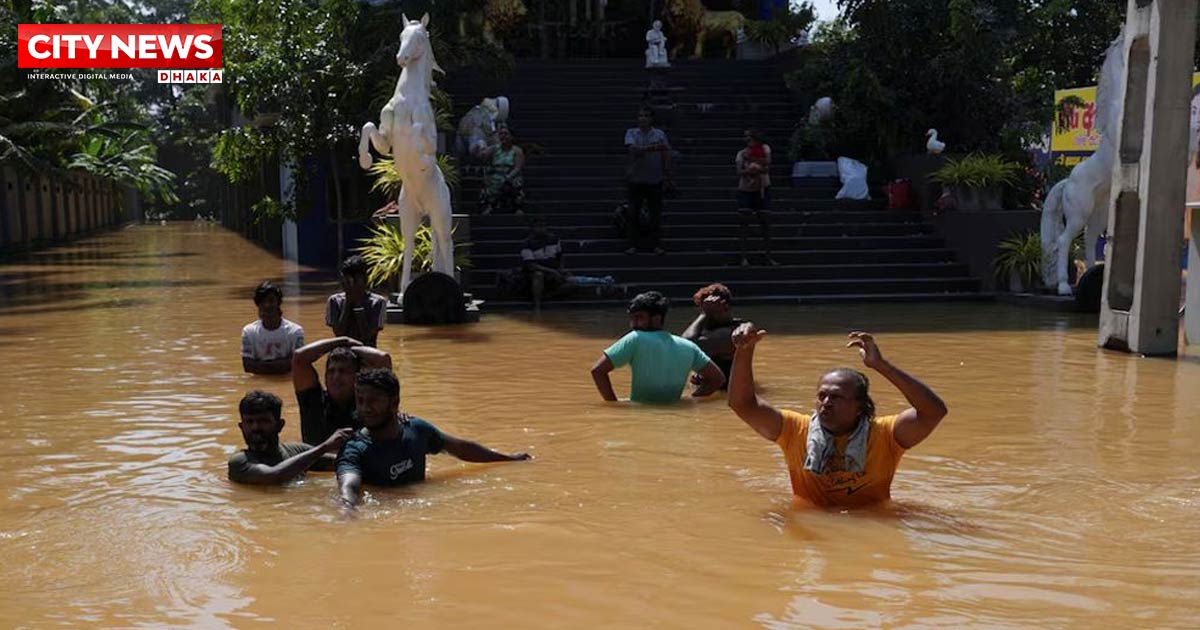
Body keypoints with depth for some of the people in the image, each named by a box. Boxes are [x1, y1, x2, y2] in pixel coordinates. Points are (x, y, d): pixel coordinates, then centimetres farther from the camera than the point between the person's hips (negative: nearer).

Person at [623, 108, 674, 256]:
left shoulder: (660, 134, 4)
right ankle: (633, 244, 12)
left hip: (655, 181, 0)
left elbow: (666, 156, 7)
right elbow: (633, 149, -17)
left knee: (656, 213, 2)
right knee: (634, 213, 3)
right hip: (636, 180, 0)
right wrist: (651, 148, -31)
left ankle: (657, 245, 10)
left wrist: (668, 177, 4)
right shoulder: (631, 133, 1)